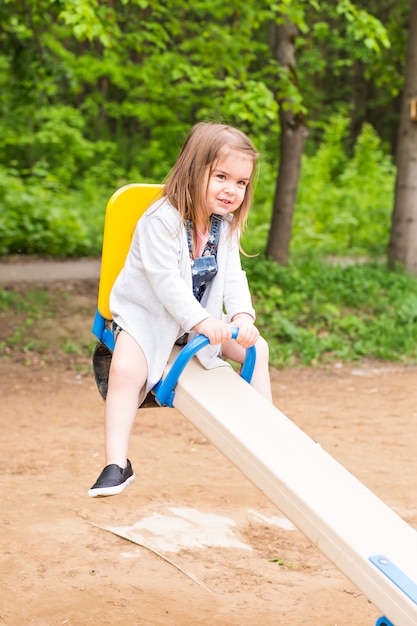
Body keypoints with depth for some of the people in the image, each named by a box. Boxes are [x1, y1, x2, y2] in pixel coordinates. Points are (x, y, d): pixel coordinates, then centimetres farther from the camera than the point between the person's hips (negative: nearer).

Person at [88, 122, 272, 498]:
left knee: (257, 349, 1)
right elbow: (166, 282, -30)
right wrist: (201, 321, -38)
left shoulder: (227, 224, -2)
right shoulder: (161, 220, -25)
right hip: (148, 312, -6)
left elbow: (233, 277, -7)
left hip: (202, 317, 7)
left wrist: (243, 316, -26)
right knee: (125, 369, -30)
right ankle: (116, 464, -27)